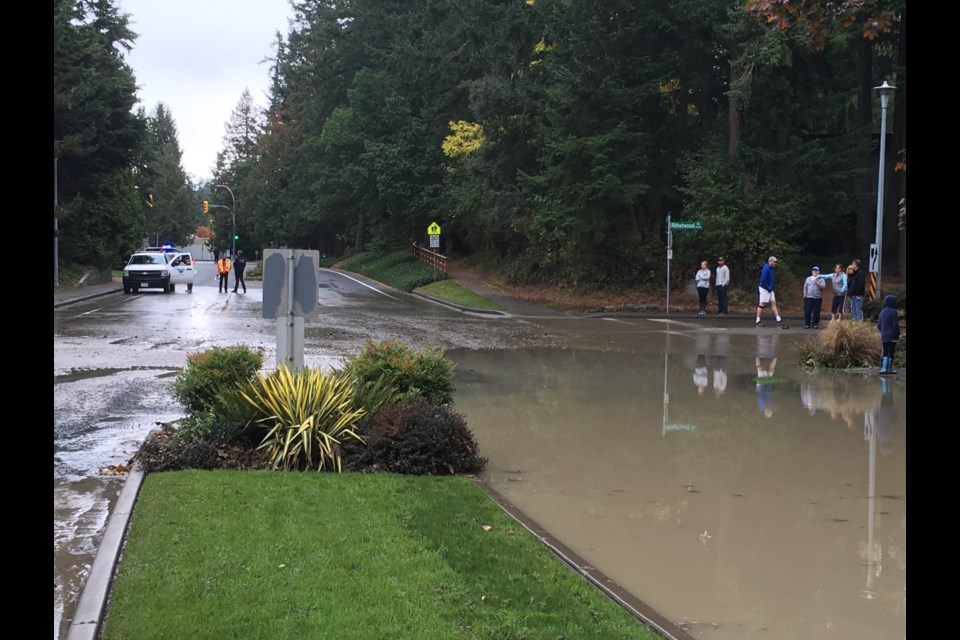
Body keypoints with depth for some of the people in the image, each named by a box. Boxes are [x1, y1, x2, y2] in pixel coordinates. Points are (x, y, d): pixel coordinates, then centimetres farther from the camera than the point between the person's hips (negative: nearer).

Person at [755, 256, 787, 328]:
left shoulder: (771, 269, 11)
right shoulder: (766, 269, -18)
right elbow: (763, 280, -24)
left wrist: (771, 288, 9)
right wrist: (768, 288, -18)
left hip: (770, 289, 9)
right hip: (764, 289, -9)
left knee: (773, 303, 8)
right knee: (761, 304, -5)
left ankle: (779, 320, 9)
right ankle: (757, 322, -2)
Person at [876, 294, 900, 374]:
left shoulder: (882, 312, 6)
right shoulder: (893, 312, -14)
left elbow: (879, 324, 9)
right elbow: (895, 325, -15)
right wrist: (898, 334, -3)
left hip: (884, 336, 6)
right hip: (892, 336, -6)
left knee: (885, 352, 11)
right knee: (891, 352, 3)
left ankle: (883, 368, 2)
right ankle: (889, 368, 7)